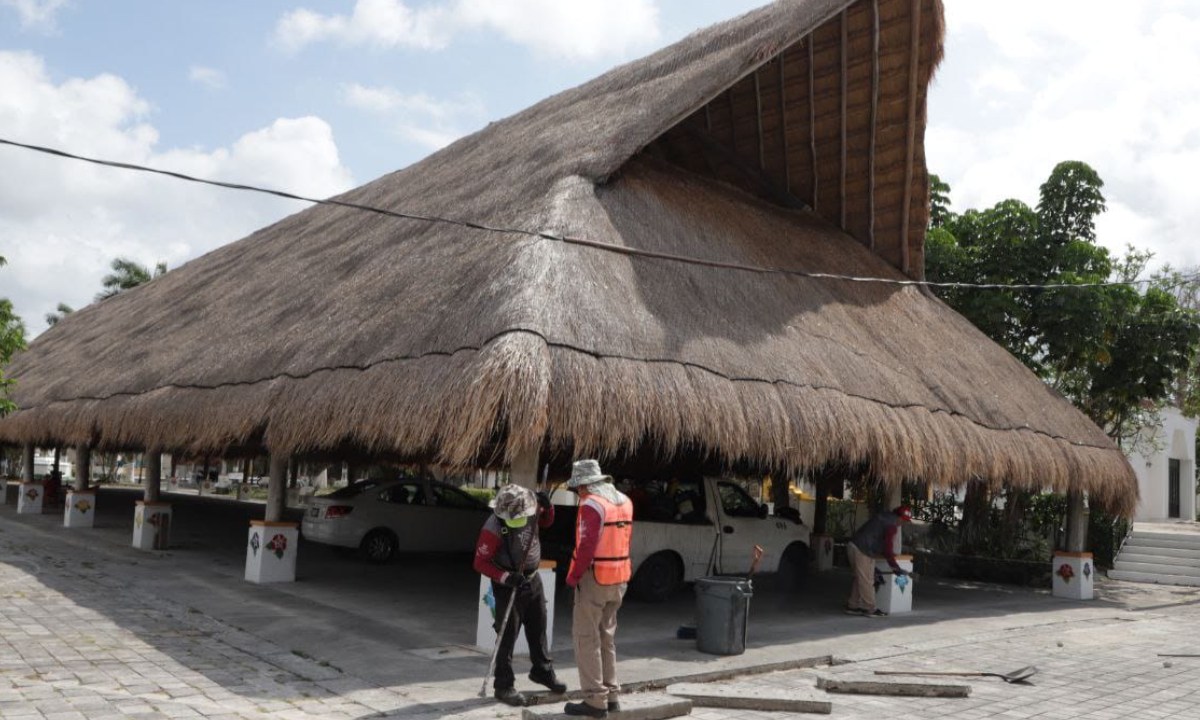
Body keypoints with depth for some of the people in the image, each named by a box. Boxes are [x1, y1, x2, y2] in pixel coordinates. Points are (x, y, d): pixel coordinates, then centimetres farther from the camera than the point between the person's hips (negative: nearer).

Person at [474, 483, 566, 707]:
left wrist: (547, 506, -11)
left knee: (538, 629, 19)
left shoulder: (530, 511, -11)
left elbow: (547, 522, 10)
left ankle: (543, 671, 39)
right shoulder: (493, 529, -27)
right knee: (508, 635, -3)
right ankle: (504, 686, 10)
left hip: (533, 579, 6)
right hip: (508, 585, -6)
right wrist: (506, 577, -34)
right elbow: (480, 563, -23)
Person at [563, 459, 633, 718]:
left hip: (595, 579, -8)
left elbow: (587, 546, -22)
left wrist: (572, 576, -13)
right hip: (619, 579, 9)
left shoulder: (591, 505, -17)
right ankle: (611, 696, 24)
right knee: (607, 637, 18)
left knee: (586, 638, 1)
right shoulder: (624, 501, 10)